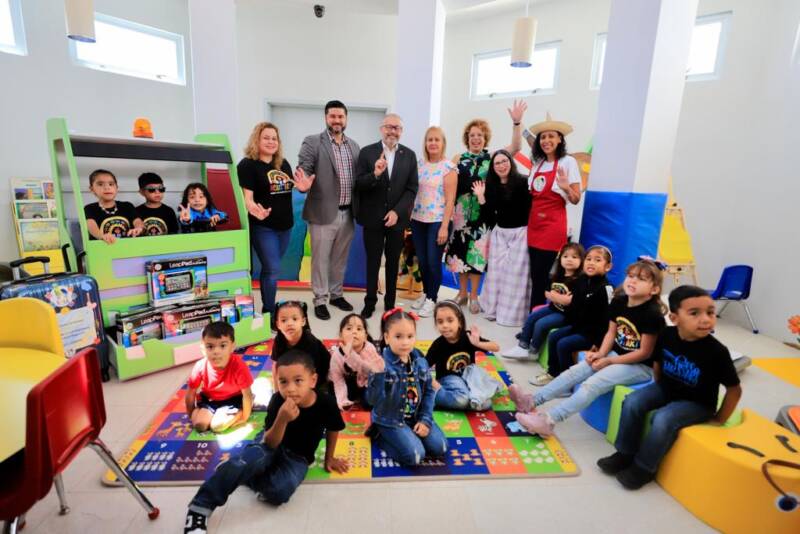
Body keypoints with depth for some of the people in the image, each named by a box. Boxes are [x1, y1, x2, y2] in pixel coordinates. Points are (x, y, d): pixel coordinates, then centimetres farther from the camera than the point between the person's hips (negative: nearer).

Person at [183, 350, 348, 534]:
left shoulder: (326, 404, -24)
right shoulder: (278, 400, -23)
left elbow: (333, 429, -1)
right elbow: (270, 444, -20)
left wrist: (329, 458, 10)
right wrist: (282, 419, -39)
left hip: (297, 458, 0)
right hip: (273, 447, 0)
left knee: (280, 492, -30)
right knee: (252, 458, -35)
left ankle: (239, 475, -4)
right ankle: (201, 506, -18)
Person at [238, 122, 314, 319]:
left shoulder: (283, 163, 8)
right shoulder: (247, 164, -10)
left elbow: (293, 186, 20)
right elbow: (247, 196, -19)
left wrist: (304, 187, -4)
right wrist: (254, 208, -41)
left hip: (285, 225, 6)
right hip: (263, 226, -6)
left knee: (270, 269, 17)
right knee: (273, 270, -5)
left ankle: (267, 308, 32)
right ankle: (269, 315, 11)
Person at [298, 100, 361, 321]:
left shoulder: (354, 145, 12)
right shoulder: (312, 142, -3)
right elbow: (302, 170, -12)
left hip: (347, 213, 5)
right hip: (323, 212, -4)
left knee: (340, 258, 16)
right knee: (321, 259, 5)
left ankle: (336, 294, 32)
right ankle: (320, 300, 18)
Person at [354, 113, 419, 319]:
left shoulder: (409, 155, 2)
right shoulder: (367, 152, -2)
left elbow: (412, 188, -1)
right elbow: (358, 184, -7)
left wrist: (397, 211, -13)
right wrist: (375, 174, -26)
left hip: (397, 218, 1)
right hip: (373, 218, -1)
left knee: (393, 263, 12)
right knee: (372, 262, 9)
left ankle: (390, 303, 26)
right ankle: (370, 302, 22)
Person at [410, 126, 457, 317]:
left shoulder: (448, 167, -6)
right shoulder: (420, 164, 8)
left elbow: (450, 200, -9)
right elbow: (412, 192, 10)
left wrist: (444, 226, -14)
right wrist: (409, 217, 3)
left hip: (437, 221, -4)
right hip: (418, 220, 5)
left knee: (433, 262, 1)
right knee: (422, 261, 11)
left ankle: (432, 299, 16)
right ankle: (425, 293, 29)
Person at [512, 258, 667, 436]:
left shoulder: (652, 314, -21)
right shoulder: (618, 302, 0)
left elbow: (645, 353, -18)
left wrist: (609, 361, -16)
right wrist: (601, 353, -10)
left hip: (641, 366, -7)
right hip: (616, 354, 7)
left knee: (592, 384, -25)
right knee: (575, 371, -9)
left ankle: (548, 421, -30)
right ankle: (532, 401, -12)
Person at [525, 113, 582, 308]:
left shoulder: (568, 162, -6)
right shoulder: (537, 163, 11)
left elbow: (576, 199, -9)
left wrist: (567, 188, -27)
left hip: (553, 226, -5)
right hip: (534, 225, 6)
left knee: (541, 275, -3)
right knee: (535, 275, 8)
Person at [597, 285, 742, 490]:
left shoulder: (716, 351, -28)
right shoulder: (666, 335, -15)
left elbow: (734, 389, -15)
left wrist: (719, 419, -7)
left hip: (697, 403, -4)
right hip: (666, 388, 5)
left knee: (662, 419, -27)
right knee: (632, 402, -14)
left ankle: (644, 468, -5)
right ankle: (625, 453, 3)